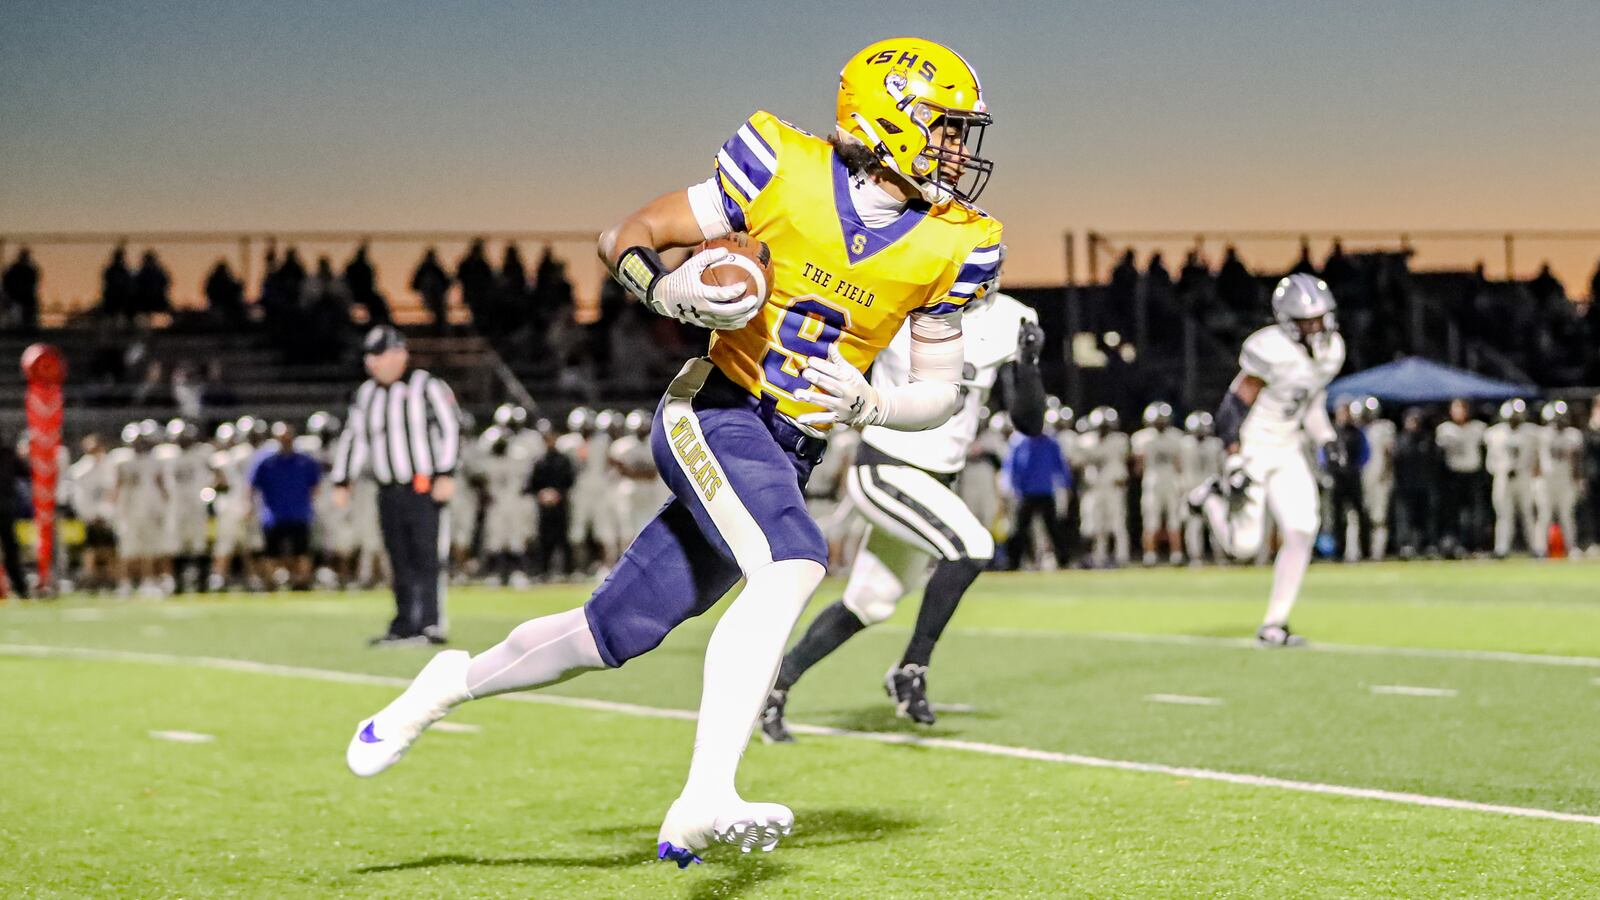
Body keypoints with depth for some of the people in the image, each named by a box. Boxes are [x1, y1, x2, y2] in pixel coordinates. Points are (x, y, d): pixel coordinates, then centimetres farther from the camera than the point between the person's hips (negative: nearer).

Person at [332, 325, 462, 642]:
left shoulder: (427, 387, -4)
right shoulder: (366, 394, 15)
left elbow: (450, 428, -8)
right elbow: (354, 438, 19)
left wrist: (446, 473, -16)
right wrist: (341, 481, 13)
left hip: (425, 490, -6)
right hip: (389, 494, 6)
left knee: (427, 559, -9)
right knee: (401, 563, 8)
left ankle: (431, 626, -10)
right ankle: (404, 626, 13)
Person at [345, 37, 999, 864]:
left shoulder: (947, 246, 0)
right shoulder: (785, 173, -11)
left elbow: (939, 392, 8)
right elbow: (626, 237, -2)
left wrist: (863, 406, -12)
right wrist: (666, 290, -22)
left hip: (790, 454, 5)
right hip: (714, 412, -5)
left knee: (616, 632, 8)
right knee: (791, 565, -32)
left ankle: (455, 683, 33)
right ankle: (705, 797, -36)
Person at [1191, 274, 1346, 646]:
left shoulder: (1331, 351, 0)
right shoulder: (1271, 350, -24)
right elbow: (1235, 405, -20)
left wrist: (1326, 439, 4)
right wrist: (1235, 464, -23)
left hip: (1288, 451, 7)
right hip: (1251, 449, -7)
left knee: (1302, 534, -7)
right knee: (1244, 545, -4)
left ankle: (1273, 626, 2)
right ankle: (1212, 498, 29)